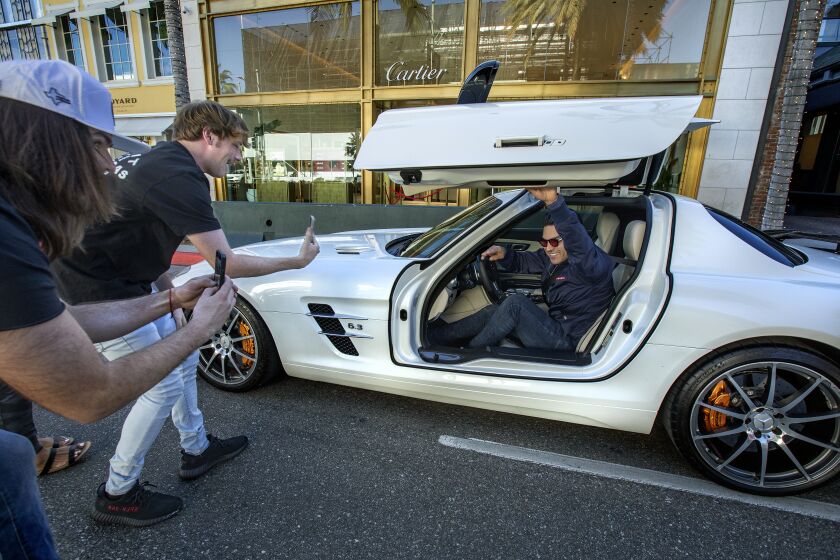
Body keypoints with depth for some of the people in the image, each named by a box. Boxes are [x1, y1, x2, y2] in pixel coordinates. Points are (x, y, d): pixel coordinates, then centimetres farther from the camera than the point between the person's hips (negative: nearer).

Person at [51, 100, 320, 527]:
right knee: (164, 385, -2)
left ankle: (196, 450, 33)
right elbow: (225, 264, -23)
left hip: (127, 282, 10)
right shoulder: (180, 178, -23)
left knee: (183, 358, 16)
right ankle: (116, 495, 19)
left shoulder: (160, 160, 8)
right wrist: (296, 261, -12)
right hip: (99, 293, -10)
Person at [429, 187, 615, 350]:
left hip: (567, 343, -9)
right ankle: (435, 335, 8)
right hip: (555, 326, 9)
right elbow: (524, 261, 14)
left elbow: (579, 241, -43)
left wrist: (553, 200, -54)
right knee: (492, 311, 3)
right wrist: (503, 255, -10)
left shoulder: (593, 262, -20)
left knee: (516, 303, -25)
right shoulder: (554, 257, 4)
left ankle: (469, 353, -7)